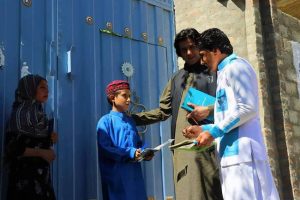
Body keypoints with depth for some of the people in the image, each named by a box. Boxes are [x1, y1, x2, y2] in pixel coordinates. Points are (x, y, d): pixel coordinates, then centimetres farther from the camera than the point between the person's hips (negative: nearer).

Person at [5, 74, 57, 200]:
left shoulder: (37, 111, 11)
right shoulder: (21, 112, -12)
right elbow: (12, 147, -19)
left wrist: (49, 139, 0)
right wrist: (41, 152, -16)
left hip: (40, 175, 8)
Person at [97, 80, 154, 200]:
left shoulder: (130, 121, 15)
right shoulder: (106, 121, -7)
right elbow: (105, 149, -15)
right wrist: (130, 153, -20)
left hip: (134, 173, 6)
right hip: (116, 175, -6)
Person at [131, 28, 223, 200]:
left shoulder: (214, 72, 11)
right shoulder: (176, 79, 22)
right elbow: (162, 112, 21)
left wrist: (209, 109, -12)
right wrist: (131, 118, 15)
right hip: (184, 143, 3)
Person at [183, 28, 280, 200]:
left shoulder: (235, 66, -3)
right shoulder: (227, 72, 24)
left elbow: (248, 108, -15)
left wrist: (213, 132, -11)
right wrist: (203, 129, 19)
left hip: (241, 150, -9)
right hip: (235, 152, 9)